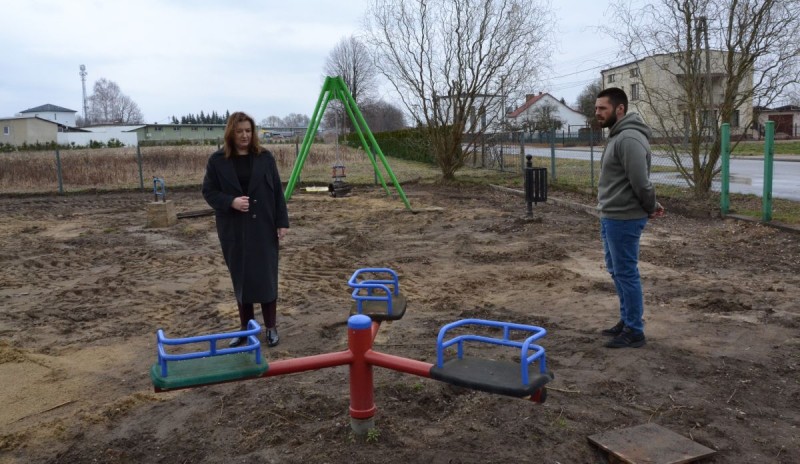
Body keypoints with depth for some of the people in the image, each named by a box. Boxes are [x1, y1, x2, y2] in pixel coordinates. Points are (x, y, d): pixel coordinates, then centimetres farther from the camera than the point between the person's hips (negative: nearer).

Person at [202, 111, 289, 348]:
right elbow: (208, 191, 1)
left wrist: (282, 221, -3)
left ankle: (271, 327, 14)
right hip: (234, 230, 0)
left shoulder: (265, 157, 1)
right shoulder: (217, 160, 0)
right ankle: (245, 328, 21)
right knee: (241, 279, 8)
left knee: (266, 277, 2)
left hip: (263, 228, 0)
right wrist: (231, 202, -17)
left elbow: (277, 191, 2)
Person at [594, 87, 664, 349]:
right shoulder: (617, 136, 14)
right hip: (610, 217, 10)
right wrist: (651, 205, 14)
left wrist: (650, 207, -6)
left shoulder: (629, 138, -20)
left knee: (626, 274, -2)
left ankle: (634, 332, 9)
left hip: (624, 219, -10)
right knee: (616, 272, 18)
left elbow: (640, 182, -22)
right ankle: (627, 321, 30)